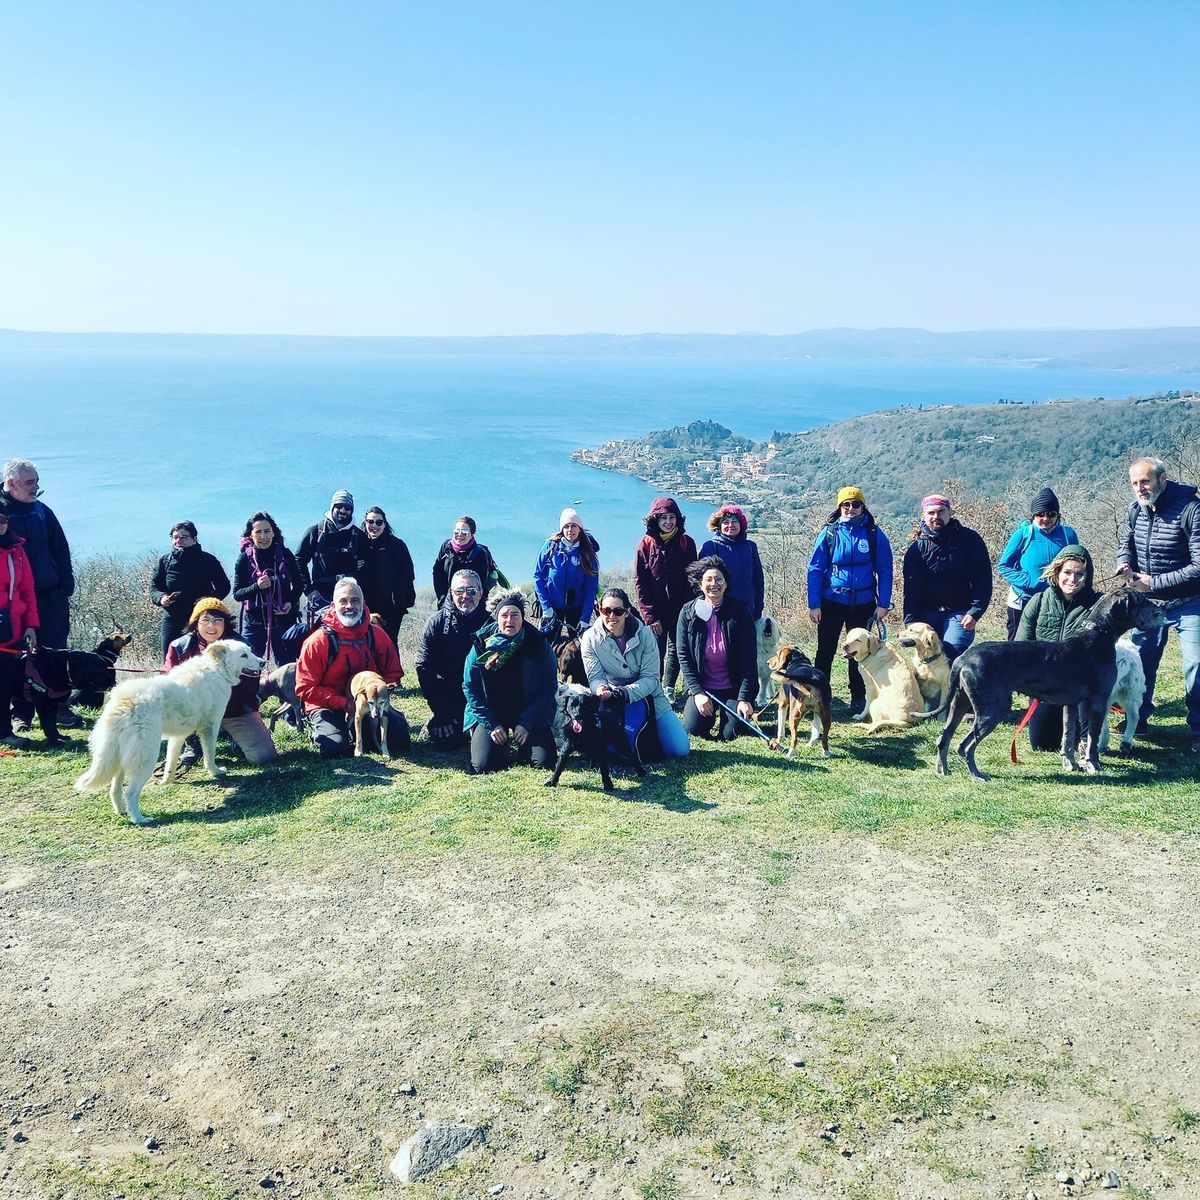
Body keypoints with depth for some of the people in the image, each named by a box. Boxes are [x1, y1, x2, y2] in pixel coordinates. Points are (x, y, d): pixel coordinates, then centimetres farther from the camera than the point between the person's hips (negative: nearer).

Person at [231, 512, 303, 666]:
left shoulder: (285, 554, -1)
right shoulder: (245, 558, -3)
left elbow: (299, 584, 8)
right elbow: (237, 594, -3)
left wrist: (291, 602, -10)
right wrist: (257, 587, -21)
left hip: (284, 618, 1)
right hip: (254, 621, -1)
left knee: (288, 665, 8)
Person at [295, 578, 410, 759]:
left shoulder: (377, 635, -3)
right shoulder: (318, 641, -14)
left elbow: (394, 673, 6)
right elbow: (306, 688, -14)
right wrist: (345, 704, -21)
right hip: (328, 707, -3)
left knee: (400, 739, -14)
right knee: (334, 747, -29)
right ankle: (317, 729, 8)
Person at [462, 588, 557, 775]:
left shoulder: (538, 644, -10)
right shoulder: (482, 645, -9)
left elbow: (549, 686, -6)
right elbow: (470, 688, -4)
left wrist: (527, 722, -14)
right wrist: (491, 724, -11)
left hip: (528, 712, 0)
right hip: (491, 714, 0)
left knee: (544, 760, -17)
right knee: (482, 765, -17)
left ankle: (523, 744, 18)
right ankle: (501, 743, 18)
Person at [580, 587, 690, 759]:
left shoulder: (644, 634, -14)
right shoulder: (590, 638, -11)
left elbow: (650, 678, -16)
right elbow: (595, 676, -12)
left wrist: (626, 692, -33)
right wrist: (600, 688, -37)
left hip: (648, 697, 0)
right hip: (613, 700, 1)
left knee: (679, 750, -11)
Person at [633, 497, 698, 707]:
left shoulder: (686, 543, 3)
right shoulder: (646, 544, -2)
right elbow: (639, 581, -4)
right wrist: (650, 615, -11)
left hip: (681, 611, 2)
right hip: (656, 613, -2)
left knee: (676, 651, 12)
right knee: (657, 654, -4)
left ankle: (668, 689, 28)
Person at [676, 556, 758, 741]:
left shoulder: (739, 611, -6)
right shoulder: (688, 612, -1)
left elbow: (749, 657, -8)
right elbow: (683, 655, -1)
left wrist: (745, 698, -14)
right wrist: (697, 692, -10)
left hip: (733, 687, -1)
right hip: (702, 686, 1)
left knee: (730, 734, -13)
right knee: (693, 728, -15)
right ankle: (711, 711, 19)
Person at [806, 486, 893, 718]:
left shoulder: (874, 534, -1)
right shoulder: (828, 533, -2)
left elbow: (885, 570, 2)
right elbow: (815, 569, -2)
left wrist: (883, 603, -4)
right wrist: (814, 604, -7)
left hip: (863, 603, 1)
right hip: (831, 603, -1)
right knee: (825, 651, 3)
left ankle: (858, 700, 19)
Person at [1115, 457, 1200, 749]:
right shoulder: (1136, 509, -2)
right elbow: (1127, 546, 11)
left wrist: (1154, 582, -22)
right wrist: (1125, 565, -12)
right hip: (1148, 602, 6)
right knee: (1140, 661, 14)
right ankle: (1137, 720, 30)